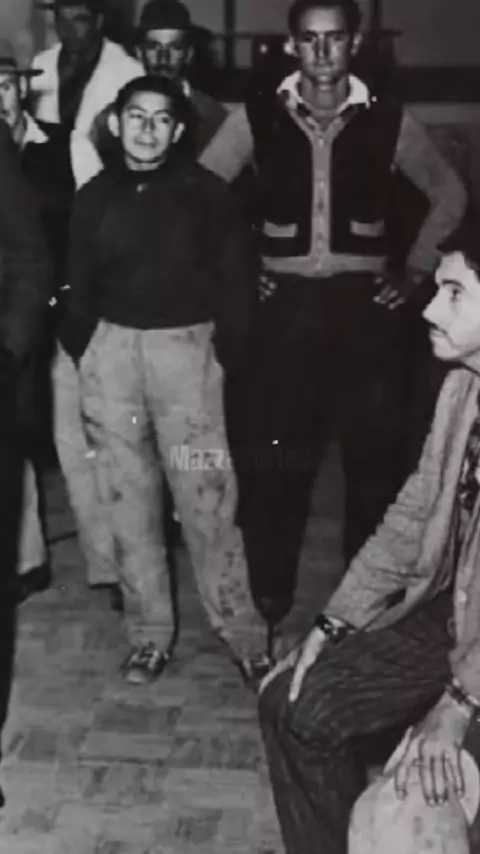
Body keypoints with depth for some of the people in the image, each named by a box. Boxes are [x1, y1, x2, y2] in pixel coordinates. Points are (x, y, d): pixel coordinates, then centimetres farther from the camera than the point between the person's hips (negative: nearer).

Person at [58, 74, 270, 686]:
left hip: (186, 347, -3)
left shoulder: (204, 190, 1)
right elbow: (80, 288, 12)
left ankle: (243, 635, 4)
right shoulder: (94, 197, 7)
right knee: (129, 497, 6)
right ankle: (149, 635, 16)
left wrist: (224, 350, -6)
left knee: (206, 497, -6)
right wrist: (81, 354, 3)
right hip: (112, 349, 3)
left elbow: (236, 276, 1)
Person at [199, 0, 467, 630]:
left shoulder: (389, 121, 2)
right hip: (284, 304, 0)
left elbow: (449, 195, 15)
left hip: (362, 303, 1)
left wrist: (415, 271, 7)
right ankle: (267, 595, 15)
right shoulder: (257, 117, 0)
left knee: (375, 450, 3)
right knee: (272, 453, -1)